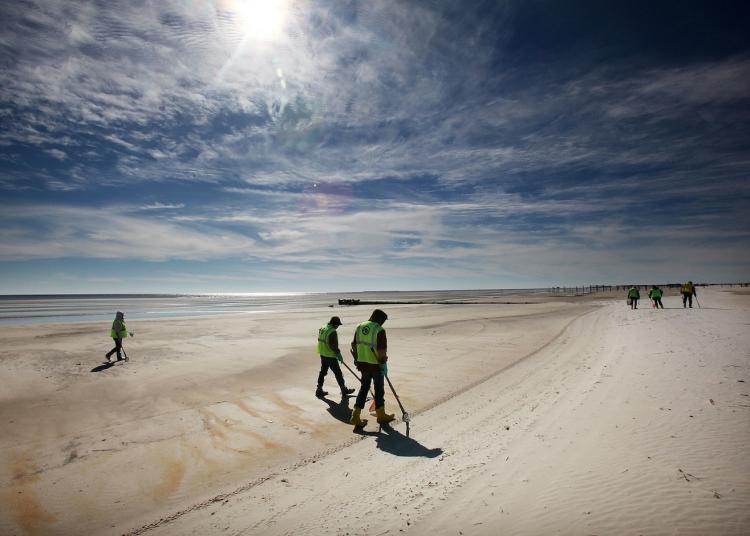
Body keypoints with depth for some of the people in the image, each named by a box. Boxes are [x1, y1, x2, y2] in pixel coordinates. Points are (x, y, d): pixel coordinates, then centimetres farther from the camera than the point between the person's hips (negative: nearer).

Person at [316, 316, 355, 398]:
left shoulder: (322, 329, 7)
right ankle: (344, 390, 15)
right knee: (338, 373, 4)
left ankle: (319, 390, 22)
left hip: (323, 355, 8)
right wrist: (339, 354, -12)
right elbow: (333, 345, -23)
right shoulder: (332, 332, -20)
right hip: (331, 356, -8)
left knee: (323, 371, 17)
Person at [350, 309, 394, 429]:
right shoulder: (379, 330, -16)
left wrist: (357, 359, 18)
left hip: (363, 363, 6)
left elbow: (354, 345, 10)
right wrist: (384, 364, -8)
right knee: (379, 389, 12)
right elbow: (382, 350, -19)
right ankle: (381, 415, 28)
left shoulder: (360, 327, 5)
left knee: (364, 387, 15)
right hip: (376, 364, -6)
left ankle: (356, 416, 12)